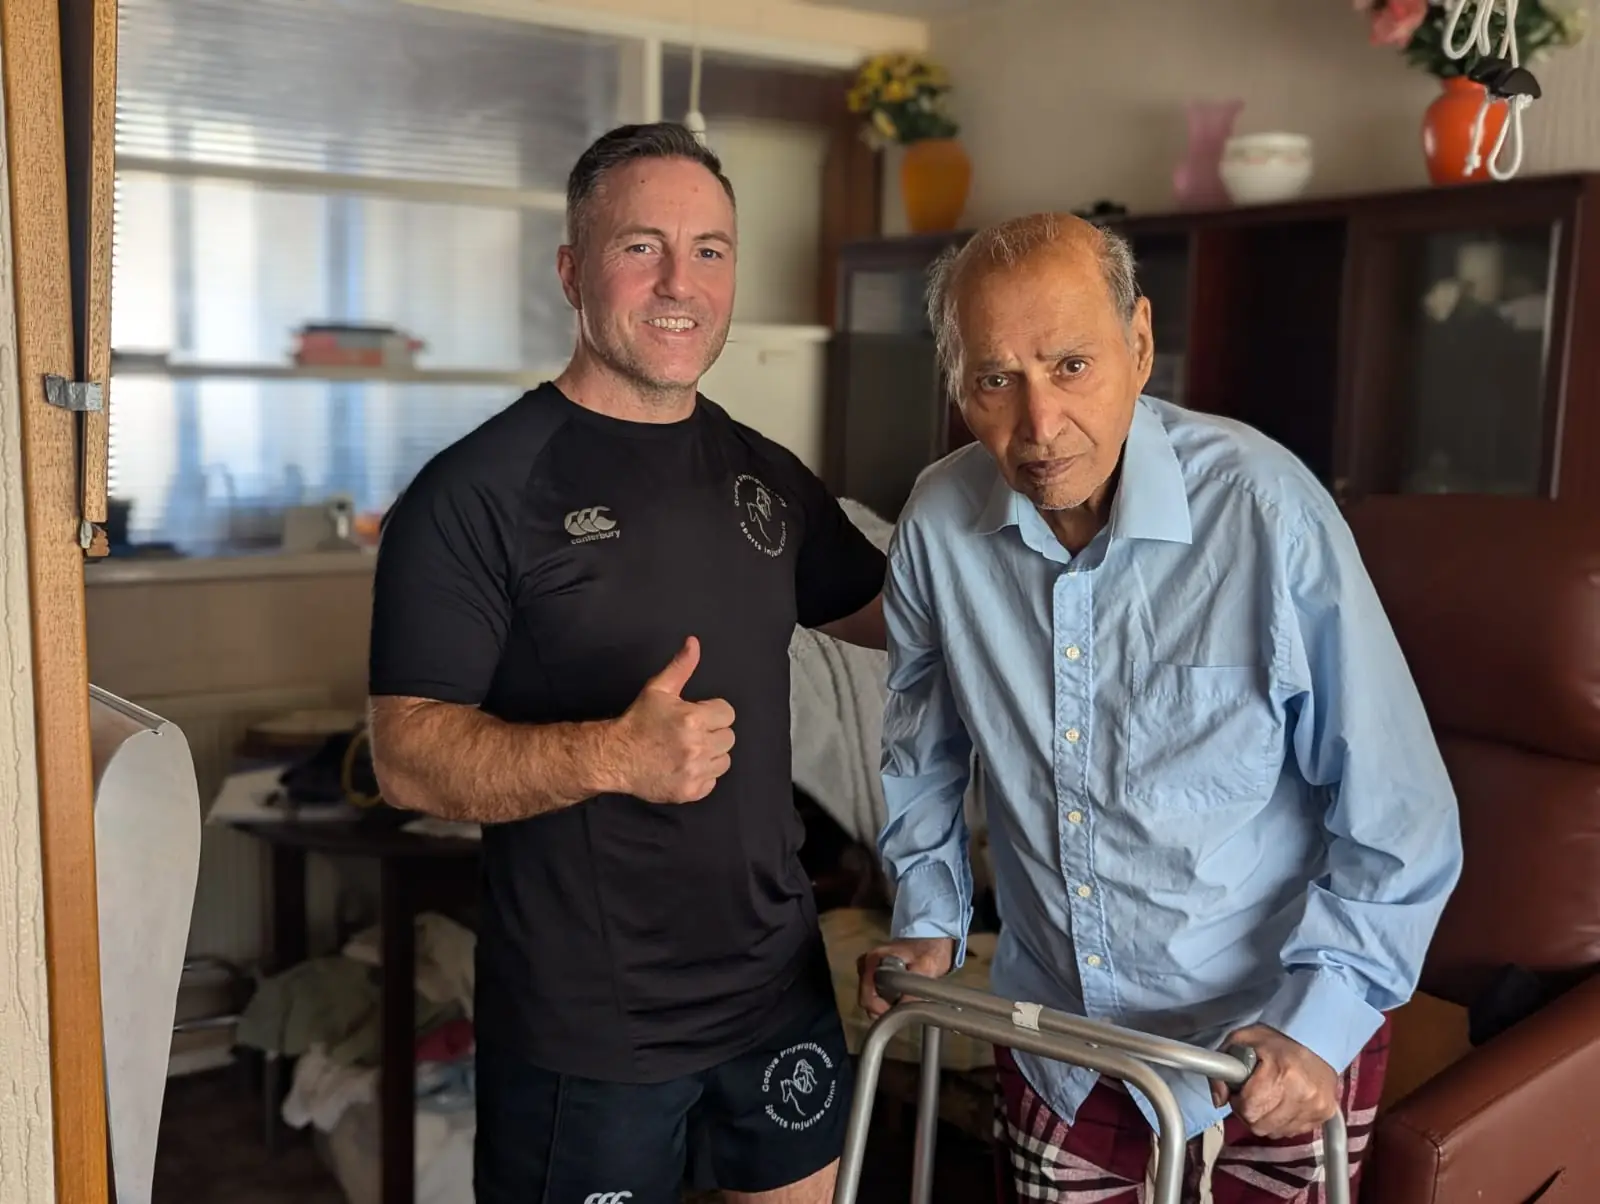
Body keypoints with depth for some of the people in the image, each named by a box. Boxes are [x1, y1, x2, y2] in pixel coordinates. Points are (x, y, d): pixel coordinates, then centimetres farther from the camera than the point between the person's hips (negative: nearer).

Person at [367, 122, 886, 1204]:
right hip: (584, 1026, -6)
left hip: (780, 984, 6)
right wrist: (610, 754, -33)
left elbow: (900, 612, 19)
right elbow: (409, 755, -18)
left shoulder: (767, 477, 6)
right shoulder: (479, 493, -14)